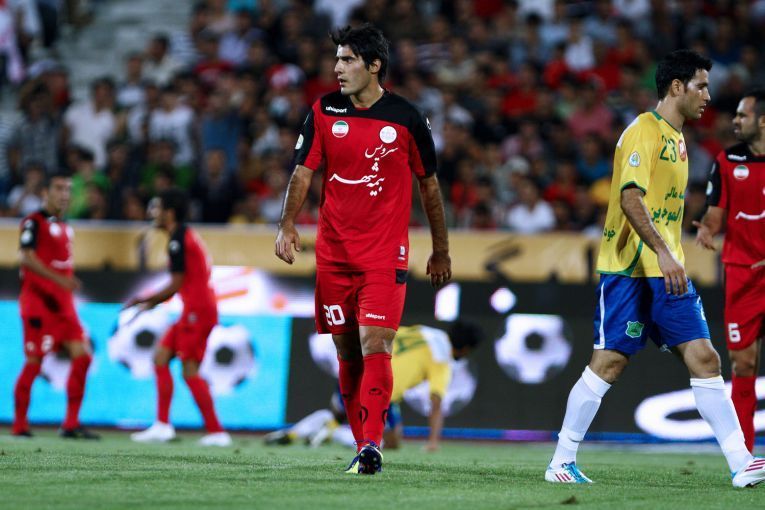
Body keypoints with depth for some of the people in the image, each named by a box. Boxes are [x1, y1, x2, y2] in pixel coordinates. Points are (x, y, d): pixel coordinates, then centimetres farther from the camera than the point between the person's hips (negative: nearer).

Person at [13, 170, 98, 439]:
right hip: (38, 301, -8)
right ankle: (19, 425, 3)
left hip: (62, 304, 8)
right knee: (34, 362, -6)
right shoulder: (34, 222, -7)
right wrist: (59, 279, -29)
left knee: (82, 355, -2)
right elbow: (27, 259, -19)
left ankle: (71, 424, 0)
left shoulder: (64, 227, 18)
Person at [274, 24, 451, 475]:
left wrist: (441, 251, 12)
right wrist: (288, 226, -14)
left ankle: (372, 445, -18)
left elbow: (429, 184, 7)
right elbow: (303, 173, 3)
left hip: (386, 253, -3)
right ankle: (363, 443, 18)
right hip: (334, 251, 3)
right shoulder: (324, 112, 3)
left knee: (374, 345, -16)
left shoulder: (407, 118, -3)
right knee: (347, 353, 7)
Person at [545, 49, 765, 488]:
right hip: (629, 269, -8)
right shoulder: (644, 131, -10)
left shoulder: (676, 138, 17)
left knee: (704, 357, -1)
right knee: (609, 361, -5)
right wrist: (662, 253, -30)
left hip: (666, 271, 8)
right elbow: (630, 197, -22)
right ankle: (562, 462, 5)